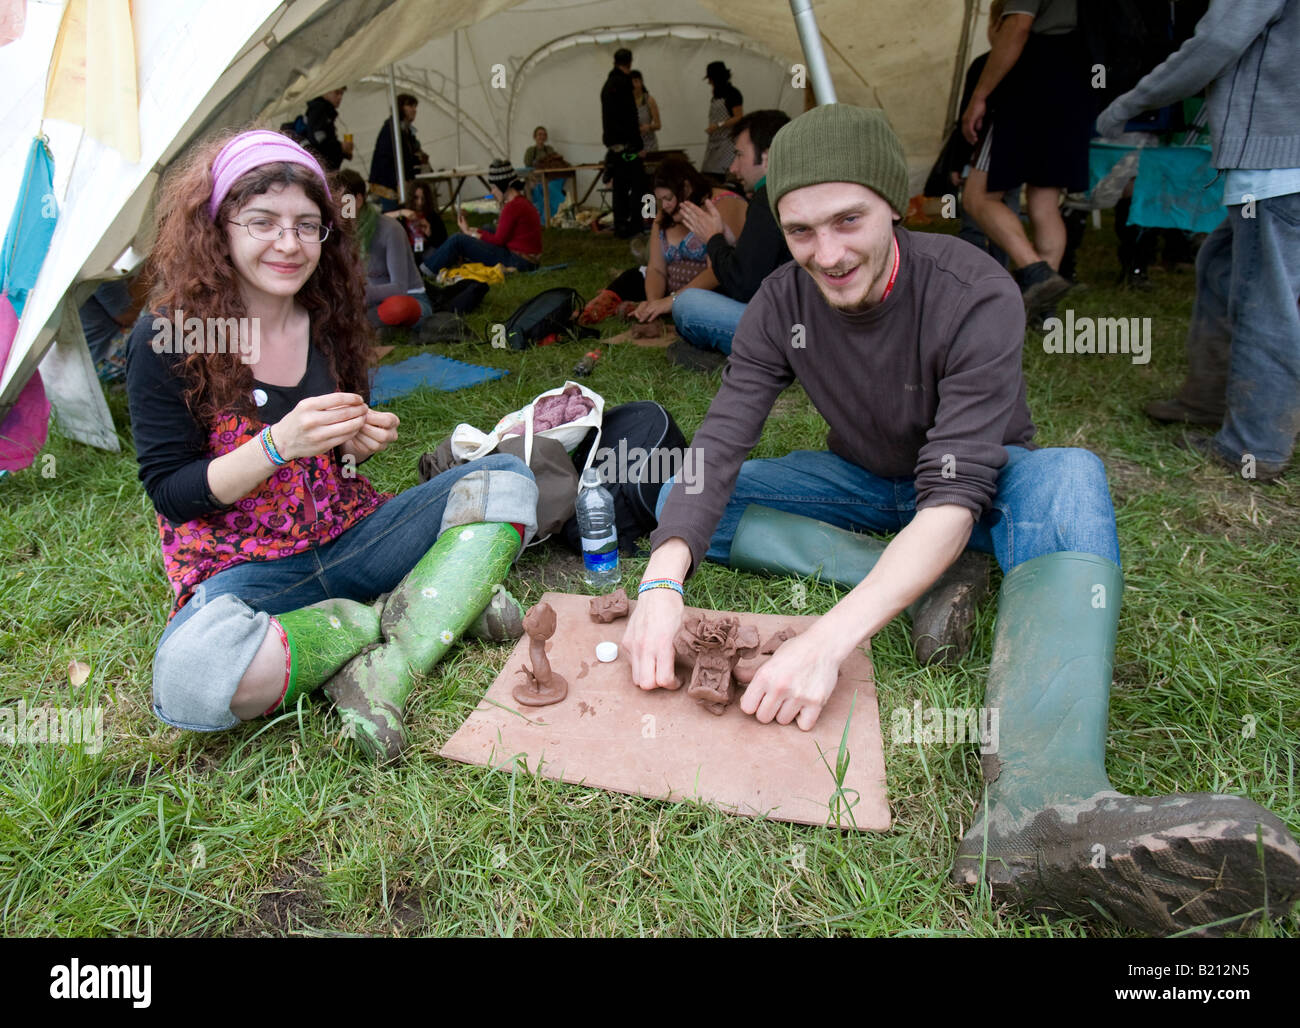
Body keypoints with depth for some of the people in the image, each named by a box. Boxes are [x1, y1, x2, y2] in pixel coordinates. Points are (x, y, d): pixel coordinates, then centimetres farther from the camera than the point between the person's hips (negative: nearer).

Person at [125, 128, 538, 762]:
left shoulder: (329, 320, 4)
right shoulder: (168, 340, -10)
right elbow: (169, 493, -10)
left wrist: (362, 441, -10)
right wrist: (279, 444, -24)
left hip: (348, 537, 5)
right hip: (242, 568, -4)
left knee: (505, 479, -12)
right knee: (193, 672, -38)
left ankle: (383, 675, -25)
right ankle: (443, 601, -19)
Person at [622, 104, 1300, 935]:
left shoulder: (975, 296, -27)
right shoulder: (781, 306, -14)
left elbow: (954, 497, -36)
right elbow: (716, 450, -21)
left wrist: (833, 638, -50)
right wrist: (663, 581, -41)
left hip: (978, 484, -3)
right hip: (864, 484, 4)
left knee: (1071, 479, -39)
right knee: (685, 506, -16)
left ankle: (1042, 799, -57)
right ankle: (920, 587, -25)